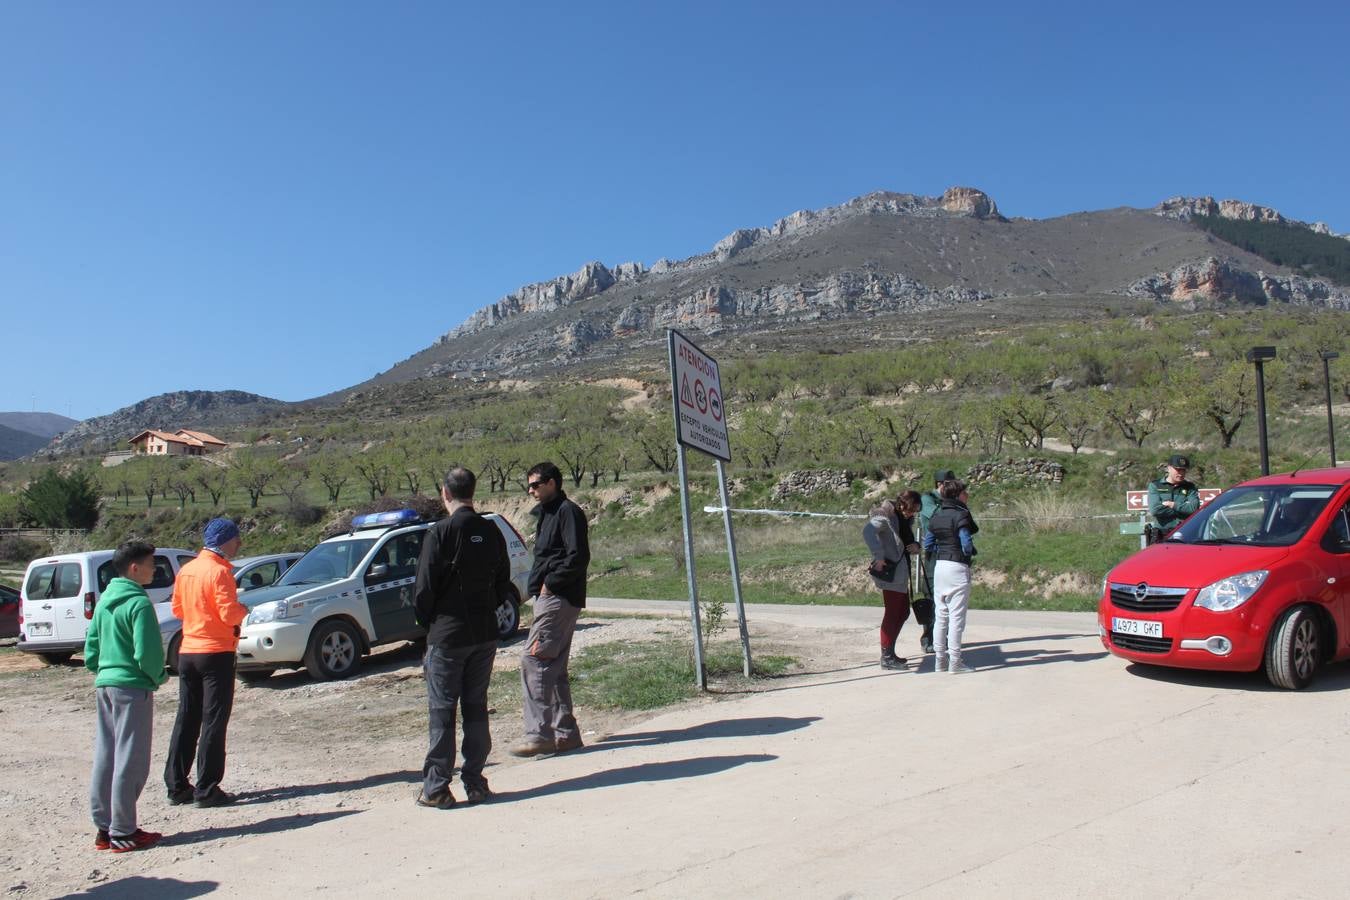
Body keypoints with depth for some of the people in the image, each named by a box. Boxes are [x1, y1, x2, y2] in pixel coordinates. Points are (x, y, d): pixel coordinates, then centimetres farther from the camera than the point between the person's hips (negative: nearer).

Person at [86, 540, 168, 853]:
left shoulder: (104, 601, 12)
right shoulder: (139, 603, -15)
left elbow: (91, 649, 16)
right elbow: (147, 652, -19)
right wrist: (159, 677, -2)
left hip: (104, 686, 9)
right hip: (133, 687, -9)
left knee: (105, 757, 12)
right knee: (130, 761, -2)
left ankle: (104, 827, 19)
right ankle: (123, 833, 4)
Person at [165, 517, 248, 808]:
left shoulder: (186, 570, 9)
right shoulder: (219, 571, -15)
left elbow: (177, 609, 17)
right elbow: (229, 614, -19)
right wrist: (244, 609, 1)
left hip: (187, 652, 8)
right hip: (216, 653, -8)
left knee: (186, 720, 13)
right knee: (214, 722, -2)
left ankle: (177, 786, 18)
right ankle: (207, 790, 0)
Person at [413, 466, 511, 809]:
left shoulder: (440, 533, -14)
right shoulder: (491, 531, 2)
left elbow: (424, 588, -12)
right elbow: (503, 579, 10)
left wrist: (427, 623, 5)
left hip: (447, 635, -5)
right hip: (485, 633, 5)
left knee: (441, 711, 4)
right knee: (476, 707, 13)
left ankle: (436, 788, 9)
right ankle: (475, 783, 17)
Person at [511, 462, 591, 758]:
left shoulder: (568, 512, -9)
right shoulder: (547, 514, 22)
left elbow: (578, 557, -19)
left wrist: (550, 583, -15)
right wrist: (540, 584, 11)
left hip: (559, 598, -10)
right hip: (550, 598, 10)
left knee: (533, 660, -12)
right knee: (553, 666, 11)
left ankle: (539, 734, -10)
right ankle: (565, 733, 16)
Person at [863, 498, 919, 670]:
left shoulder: (900, 520, 18)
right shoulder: (884, 518, -12)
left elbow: (907, 542, 22)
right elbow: (868, 531, -30)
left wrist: (915, 546, -2)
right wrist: (879, 557, -32)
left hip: (900, 574, 10)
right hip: (890, 574, -10)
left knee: (903, 612, 16)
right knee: (892, 614, -4)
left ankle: (890, 653, 24)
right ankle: (886, 657, 3)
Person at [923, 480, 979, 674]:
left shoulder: (937, 515, 10)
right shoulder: (961, 515, -13)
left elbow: (927, 544, 11)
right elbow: (967, 546, -18)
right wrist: (971, 552, 2)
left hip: (939, 566, 7)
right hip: (958, 567, -7)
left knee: (941, 616, 13)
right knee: (957, 616, -1)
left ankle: (939, 660, 18)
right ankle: (955, 663, 3)